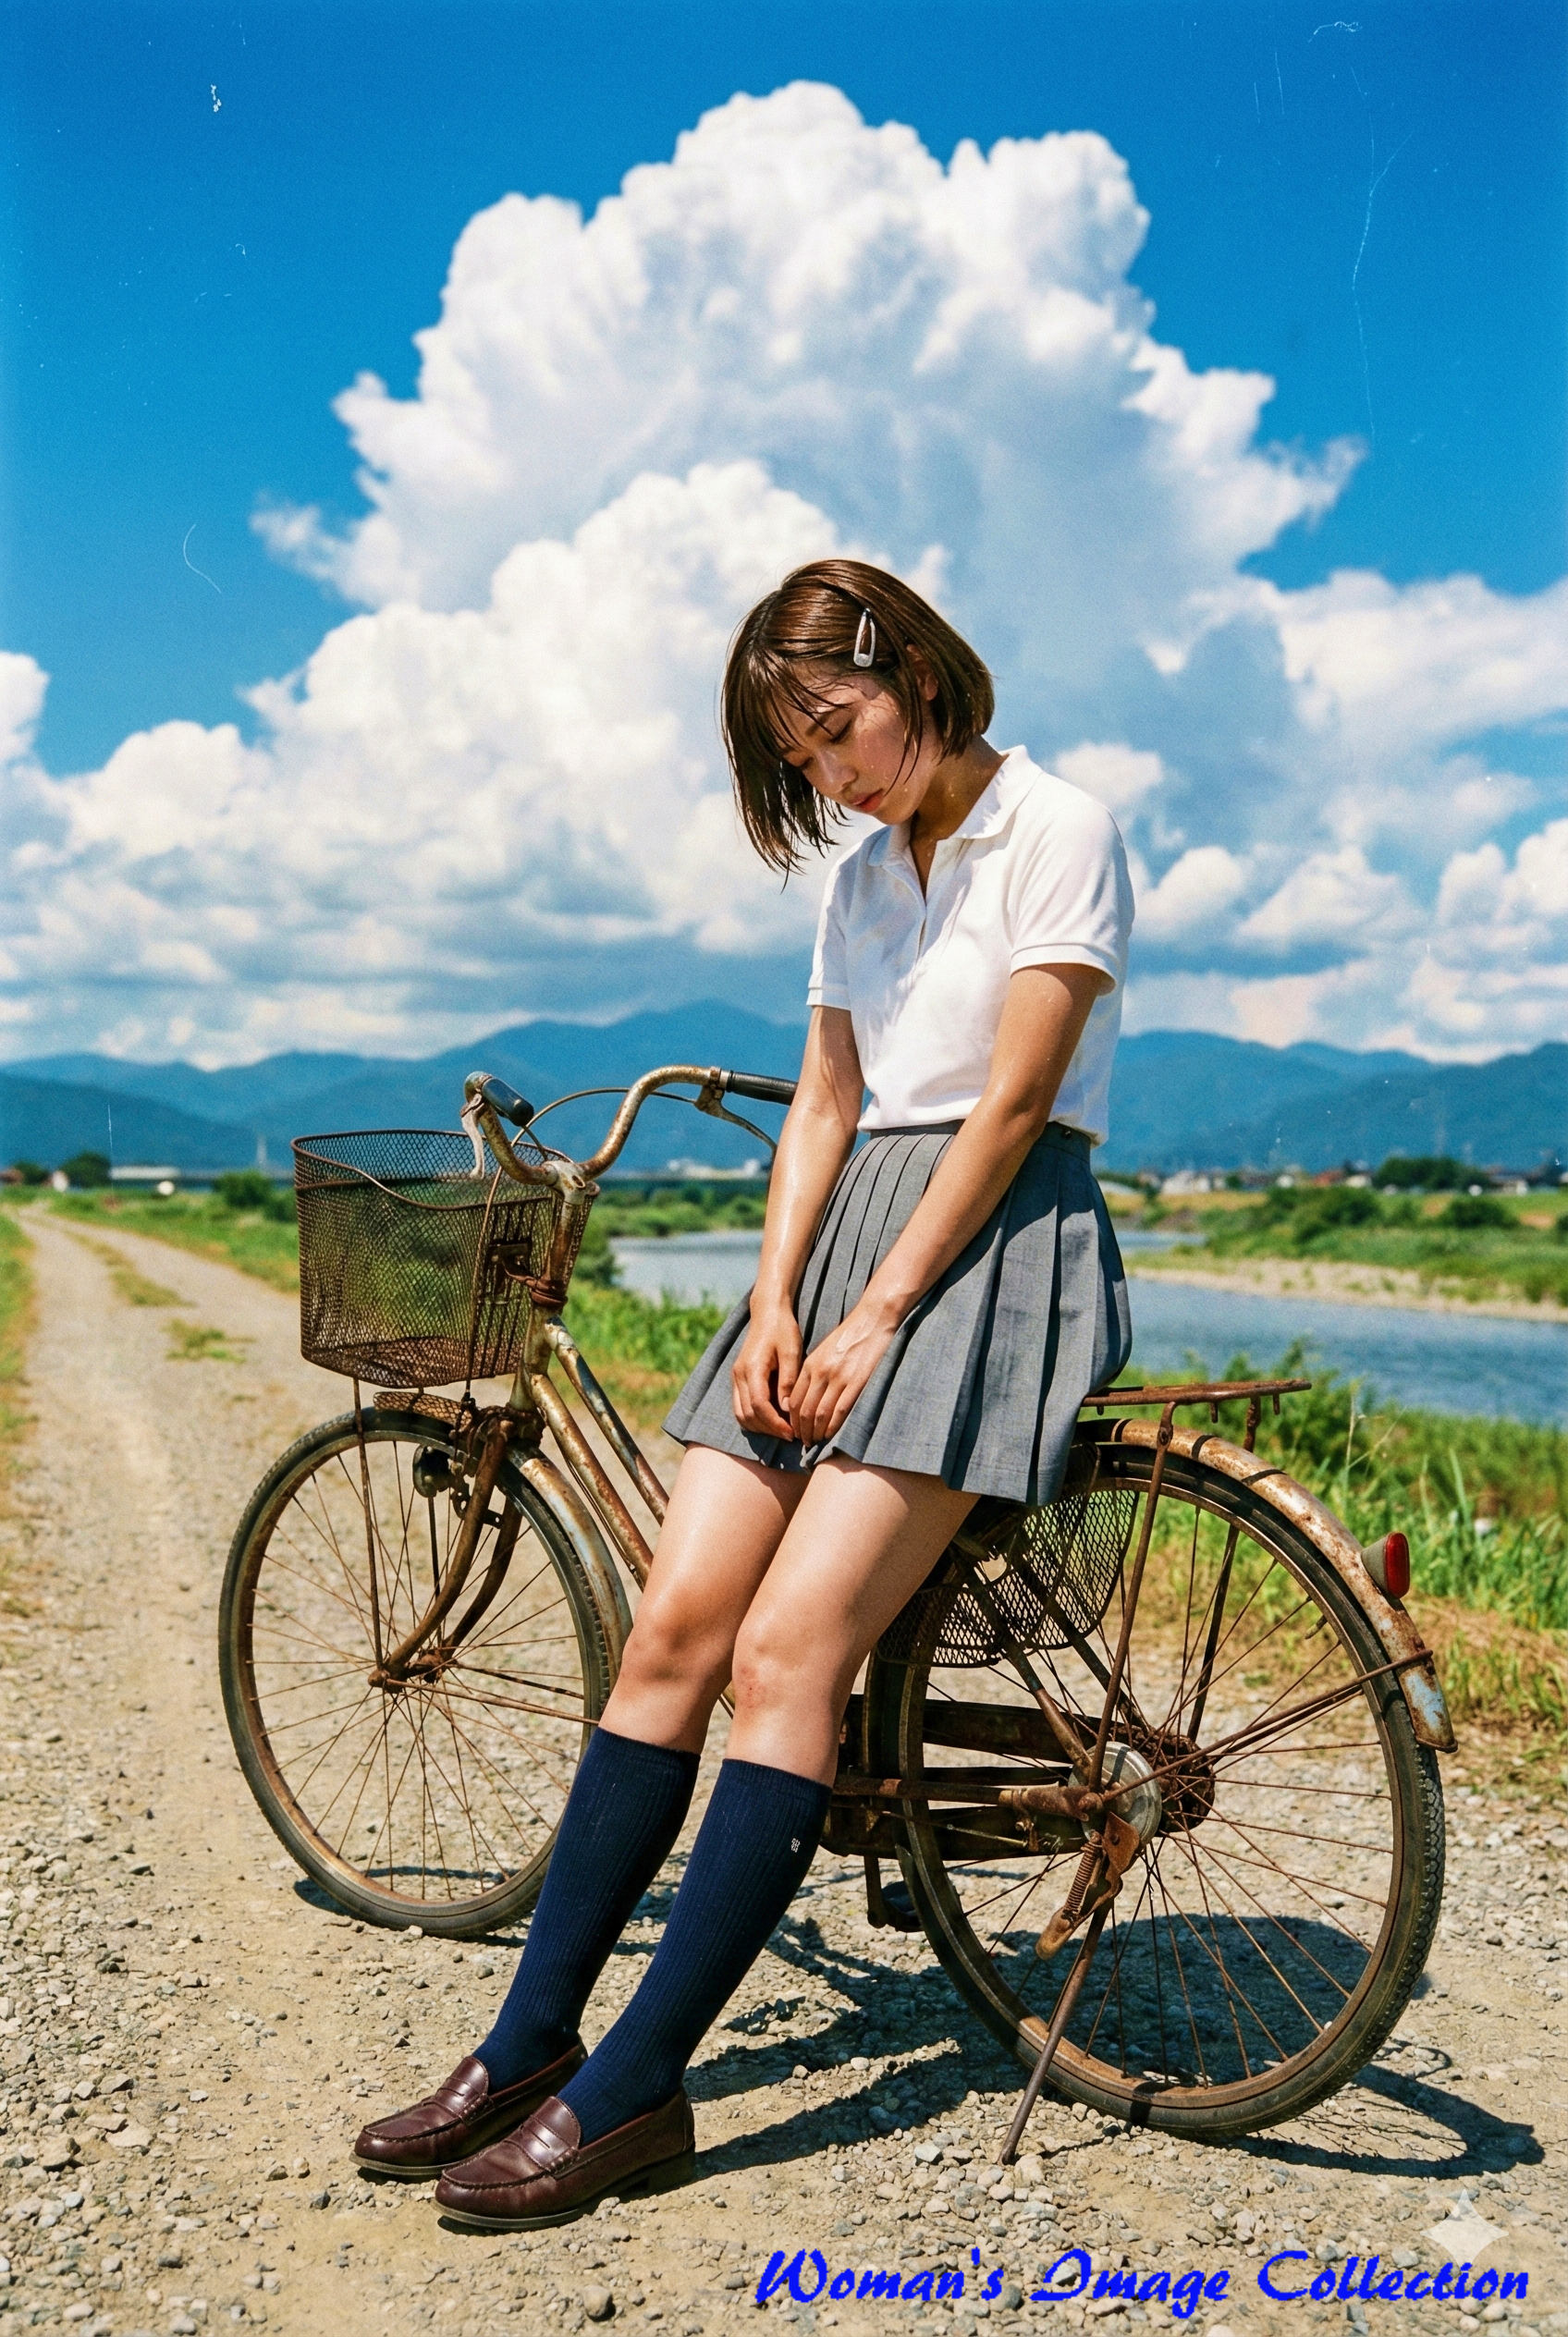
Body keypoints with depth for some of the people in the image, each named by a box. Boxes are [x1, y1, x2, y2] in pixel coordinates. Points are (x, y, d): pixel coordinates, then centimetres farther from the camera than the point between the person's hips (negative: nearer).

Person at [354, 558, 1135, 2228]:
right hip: (844, 1256, 7)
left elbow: (1014, 1103, -11)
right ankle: (529, 2043, 2)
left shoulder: (1058, 832, -3)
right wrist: (776, 1303, -2)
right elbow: (825, 1106, 13)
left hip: (991, 1245, -6)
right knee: (674, 1624, -5)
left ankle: (629, 2094, -9)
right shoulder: (858, 885, 19)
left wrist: (879, 1318, -14)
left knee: (788, 1648, -17)